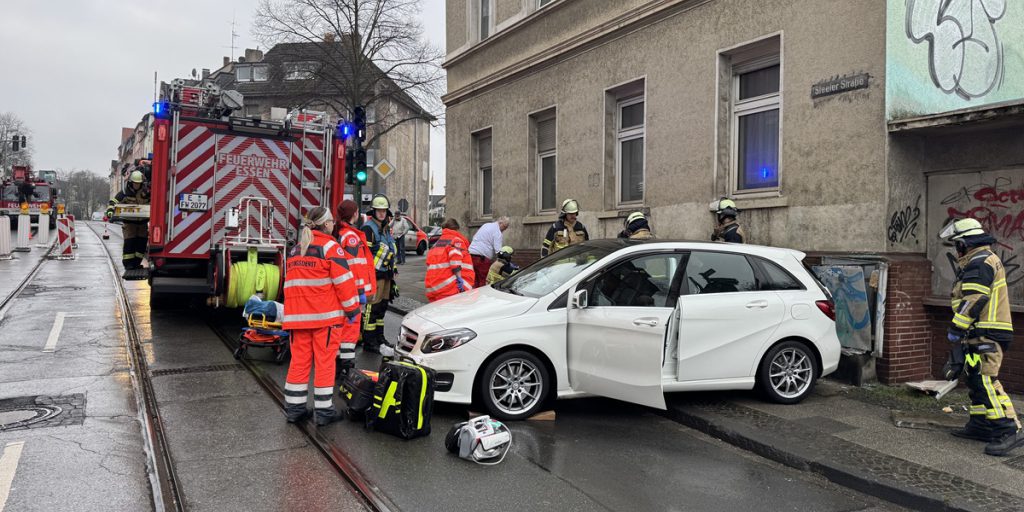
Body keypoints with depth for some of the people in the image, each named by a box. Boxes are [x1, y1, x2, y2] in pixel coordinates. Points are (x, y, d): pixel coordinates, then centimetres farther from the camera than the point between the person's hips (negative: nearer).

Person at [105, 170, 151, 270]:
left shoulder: (146, 192, 3)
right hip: (129, 221, -3)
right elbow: (113, 202, -5)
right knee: (129, 242, -7)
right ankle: (128, 263, -1)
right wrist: (110, 210, -22)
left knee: (142, 241, 3)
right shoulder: (125, 192, -4)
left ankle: (137, 262, 14)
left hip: (143, 221, 3)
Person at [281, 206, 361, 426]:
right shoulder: (329, 247, -8)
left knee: (299, 360, 11)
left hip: (298, 316, 6)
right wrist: (353, 310, -5)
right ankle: (324, 410, 4)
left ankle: (294, 407, 16)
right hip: (326, 316, -6)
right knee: (324, 362, 0)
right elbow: (343, 281, -12)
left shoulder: (295, 250, 16)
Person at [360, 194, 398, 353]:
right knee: (372, 307, -7)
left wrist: (392, 272, 24)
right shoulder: (368, 228, -10)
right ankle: (369, 342, -2)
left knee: (382, 306, 15)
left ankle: (379, 337, 25)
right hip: (374, 274, -9)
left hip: (385, 274, 9)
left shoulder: (386, 228, 18)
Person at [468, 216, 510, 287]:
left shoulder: (486, 225, 20)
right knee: (483, 282, -5)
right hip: (482, 258, -9)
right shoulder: (497, 232, -7)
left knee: (476, 281, 10)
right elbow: (498, 250, -15)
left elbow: (474, 237, 29)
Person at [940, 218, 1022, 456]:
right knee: (976, 380, 15)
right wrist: (963, 332, 24)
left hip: (986, 335, -11)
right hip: (985, 335, 11)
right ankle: (981, 426, 21)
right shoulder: (986, 261, 22)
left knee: (985, 380, -15)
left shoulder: (979, 262, -13)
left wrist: (956, 328, -18)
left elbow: (973, 301, -21)